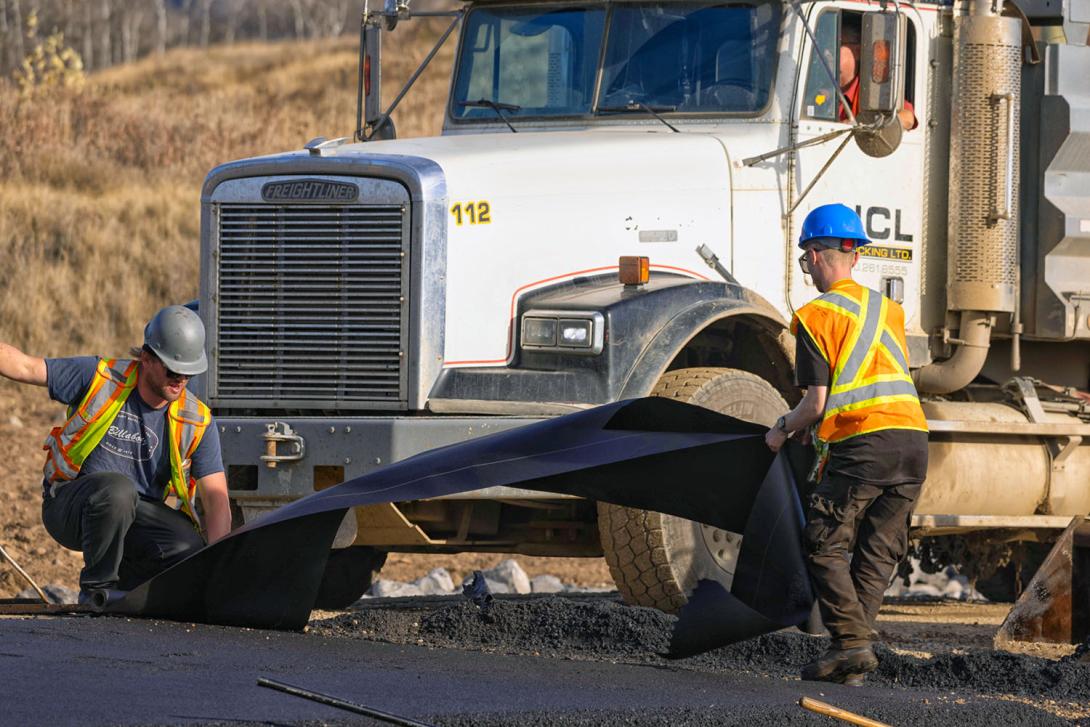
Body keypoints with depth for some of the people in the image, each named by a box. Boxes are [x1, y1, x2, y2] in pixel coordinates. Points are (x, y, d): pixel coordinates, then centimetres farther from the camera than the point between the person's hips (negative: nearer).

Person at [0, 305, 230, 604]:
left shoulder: (197, 422, -7)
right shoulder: (100, 378, -11)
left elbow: (216, 500, -10)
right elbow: (25, 367, -6)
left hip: (137, 516, 3)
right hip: (68, 508, -3)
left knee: (190, 550, -27)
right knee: (118, 489, -38)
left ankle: (125, 585, 6)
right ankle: (97, 589, -16)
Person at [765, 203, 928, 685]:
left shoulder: (815, 315, 0)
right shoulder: (888, 309, 21)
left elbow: (816, 403, -4)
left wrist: (782, 431, 16)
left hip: (862, 442, -6)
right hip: (913, 439, 6)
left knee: (825, 545, 3)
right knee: (876, 553, 9)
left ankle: (851, 642, -11)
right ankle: (853, 661, 5)